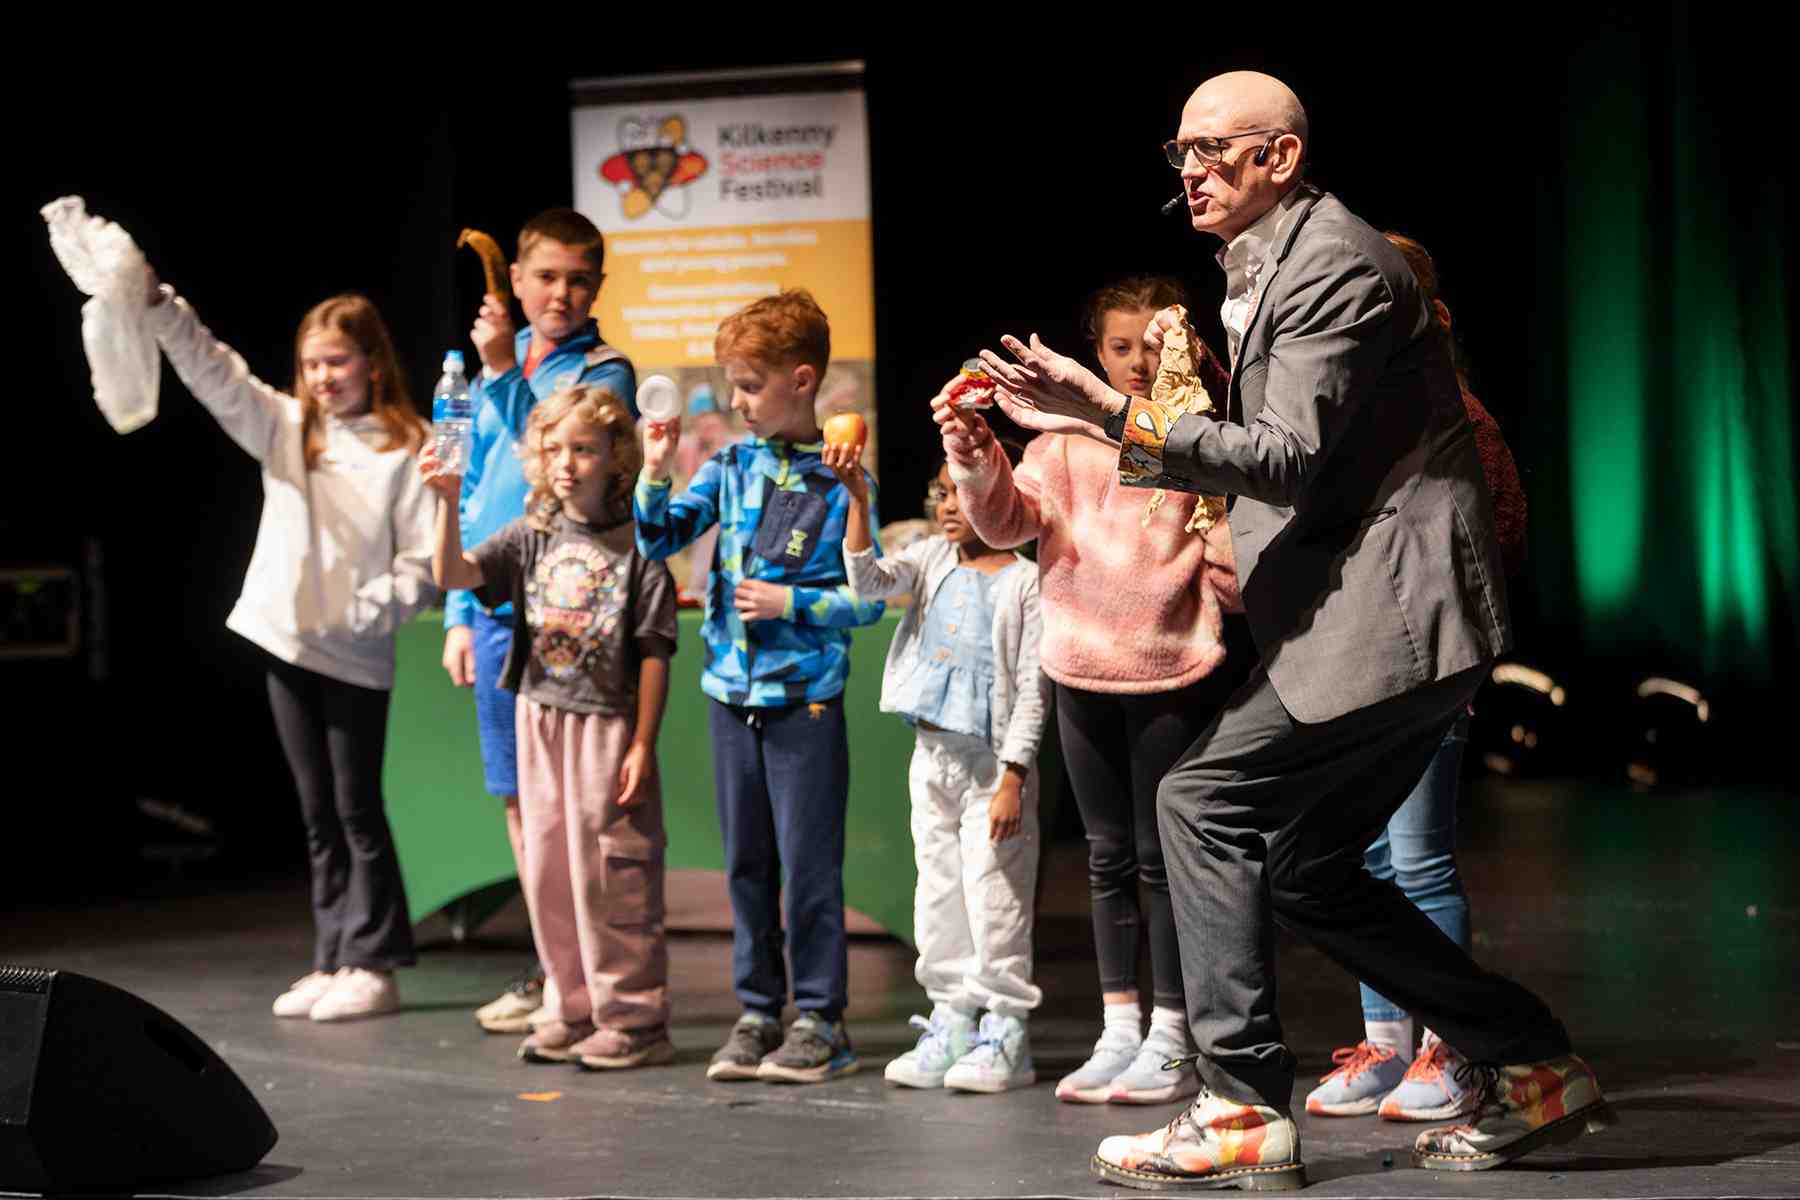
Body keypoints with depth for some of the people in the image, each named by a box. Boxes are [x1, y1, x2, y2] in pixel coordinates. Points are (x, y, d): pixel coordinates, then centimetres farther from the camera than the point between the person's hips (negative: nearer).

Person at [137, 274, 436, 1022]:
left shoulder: (405, 449, -7)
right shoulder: (284, 427, 7)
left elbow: (426, 562, -8)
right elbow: (212, 371, -4)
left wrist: (366, 611, -21)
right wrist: (156, 304, -18)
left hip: (357, 657, -5)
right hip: (285, 641, 5)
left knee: (357, 809, 1)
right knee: (318, 813, 10)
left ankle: (373, 965, 7)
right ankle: (334, 960, 16)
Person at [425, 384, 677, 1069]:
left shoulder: (636, 545, -7)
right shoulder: (530, 538, 6)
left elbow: (654, 652, -8)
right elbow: (454, 575, -5)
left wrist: (642, 744, -11)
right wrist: (449, 504, -20)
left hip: (609, 724, -5)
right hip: (541, 722, 6)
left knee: (609, 876, -3)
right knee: (547, 873, 10)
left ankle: (633, 1019, 7)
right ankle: (575, 1010, 21)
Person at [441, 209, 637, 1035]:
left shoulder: (603, 373, -5)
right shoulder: (497, 370, 15)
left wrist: (503, 372, -24)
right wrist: (460, 614, 15)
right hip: (497, 616, 7)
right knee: (520, 797, 12)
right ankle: (551, 966, 22)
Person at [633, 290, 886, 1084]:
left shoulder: (839, 480, -9)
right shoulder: (731, 467, 6)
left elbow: (869, 598, -7)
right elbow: (658, 541, 5)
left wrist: (791, 604, -15)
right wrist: (656, 473, -9)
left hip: (806, 698, -5)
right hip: (732, 693, 5)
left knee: (808, 864, 0)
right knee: (747, 863, 11)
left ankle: (820, 1019, 9)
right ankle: (757, 1011, 20)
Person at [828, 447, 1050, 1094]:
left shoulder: (1026, 581, -9)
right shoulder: (933, 560, 8)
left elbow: (1033, 689, -11)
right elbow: (870, 579, -10)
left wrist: (1013, 777, -16)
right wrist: (857, 495, -18)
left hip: (993, 758, -6)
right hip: (932, 754, 6)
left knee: (994, 896, -5)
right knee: (938, 894, 10)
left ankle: (1007, 1035, 3)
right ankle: (952, 1025, 19)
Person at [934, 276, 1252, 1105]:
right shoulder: (1069, 434, 5)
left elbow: (1235, 571, 0)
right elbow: (1009, 521, -4)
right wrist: (977, 460, -20)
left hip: (1171, 671, -4)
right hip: (1082, 670, 4)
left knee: (1162, 854, 1)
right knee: (1109, 856, 12)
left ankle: (1170, 1044, 10)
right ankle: (1119, 1032, 21)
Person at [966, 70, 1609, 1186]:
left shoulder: (1333, 262, -12)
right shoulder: (1274, 268, 20)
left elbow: (1292, 459, -20)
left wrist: (1115, 413, -25)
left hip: (1391, 615, -11)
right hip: (1372, 621, 11)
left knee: (1204, 800, -12)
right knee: (1306, 869, 11)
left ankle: (1244, 1110, -9)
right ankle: (1535, 1070, 17)